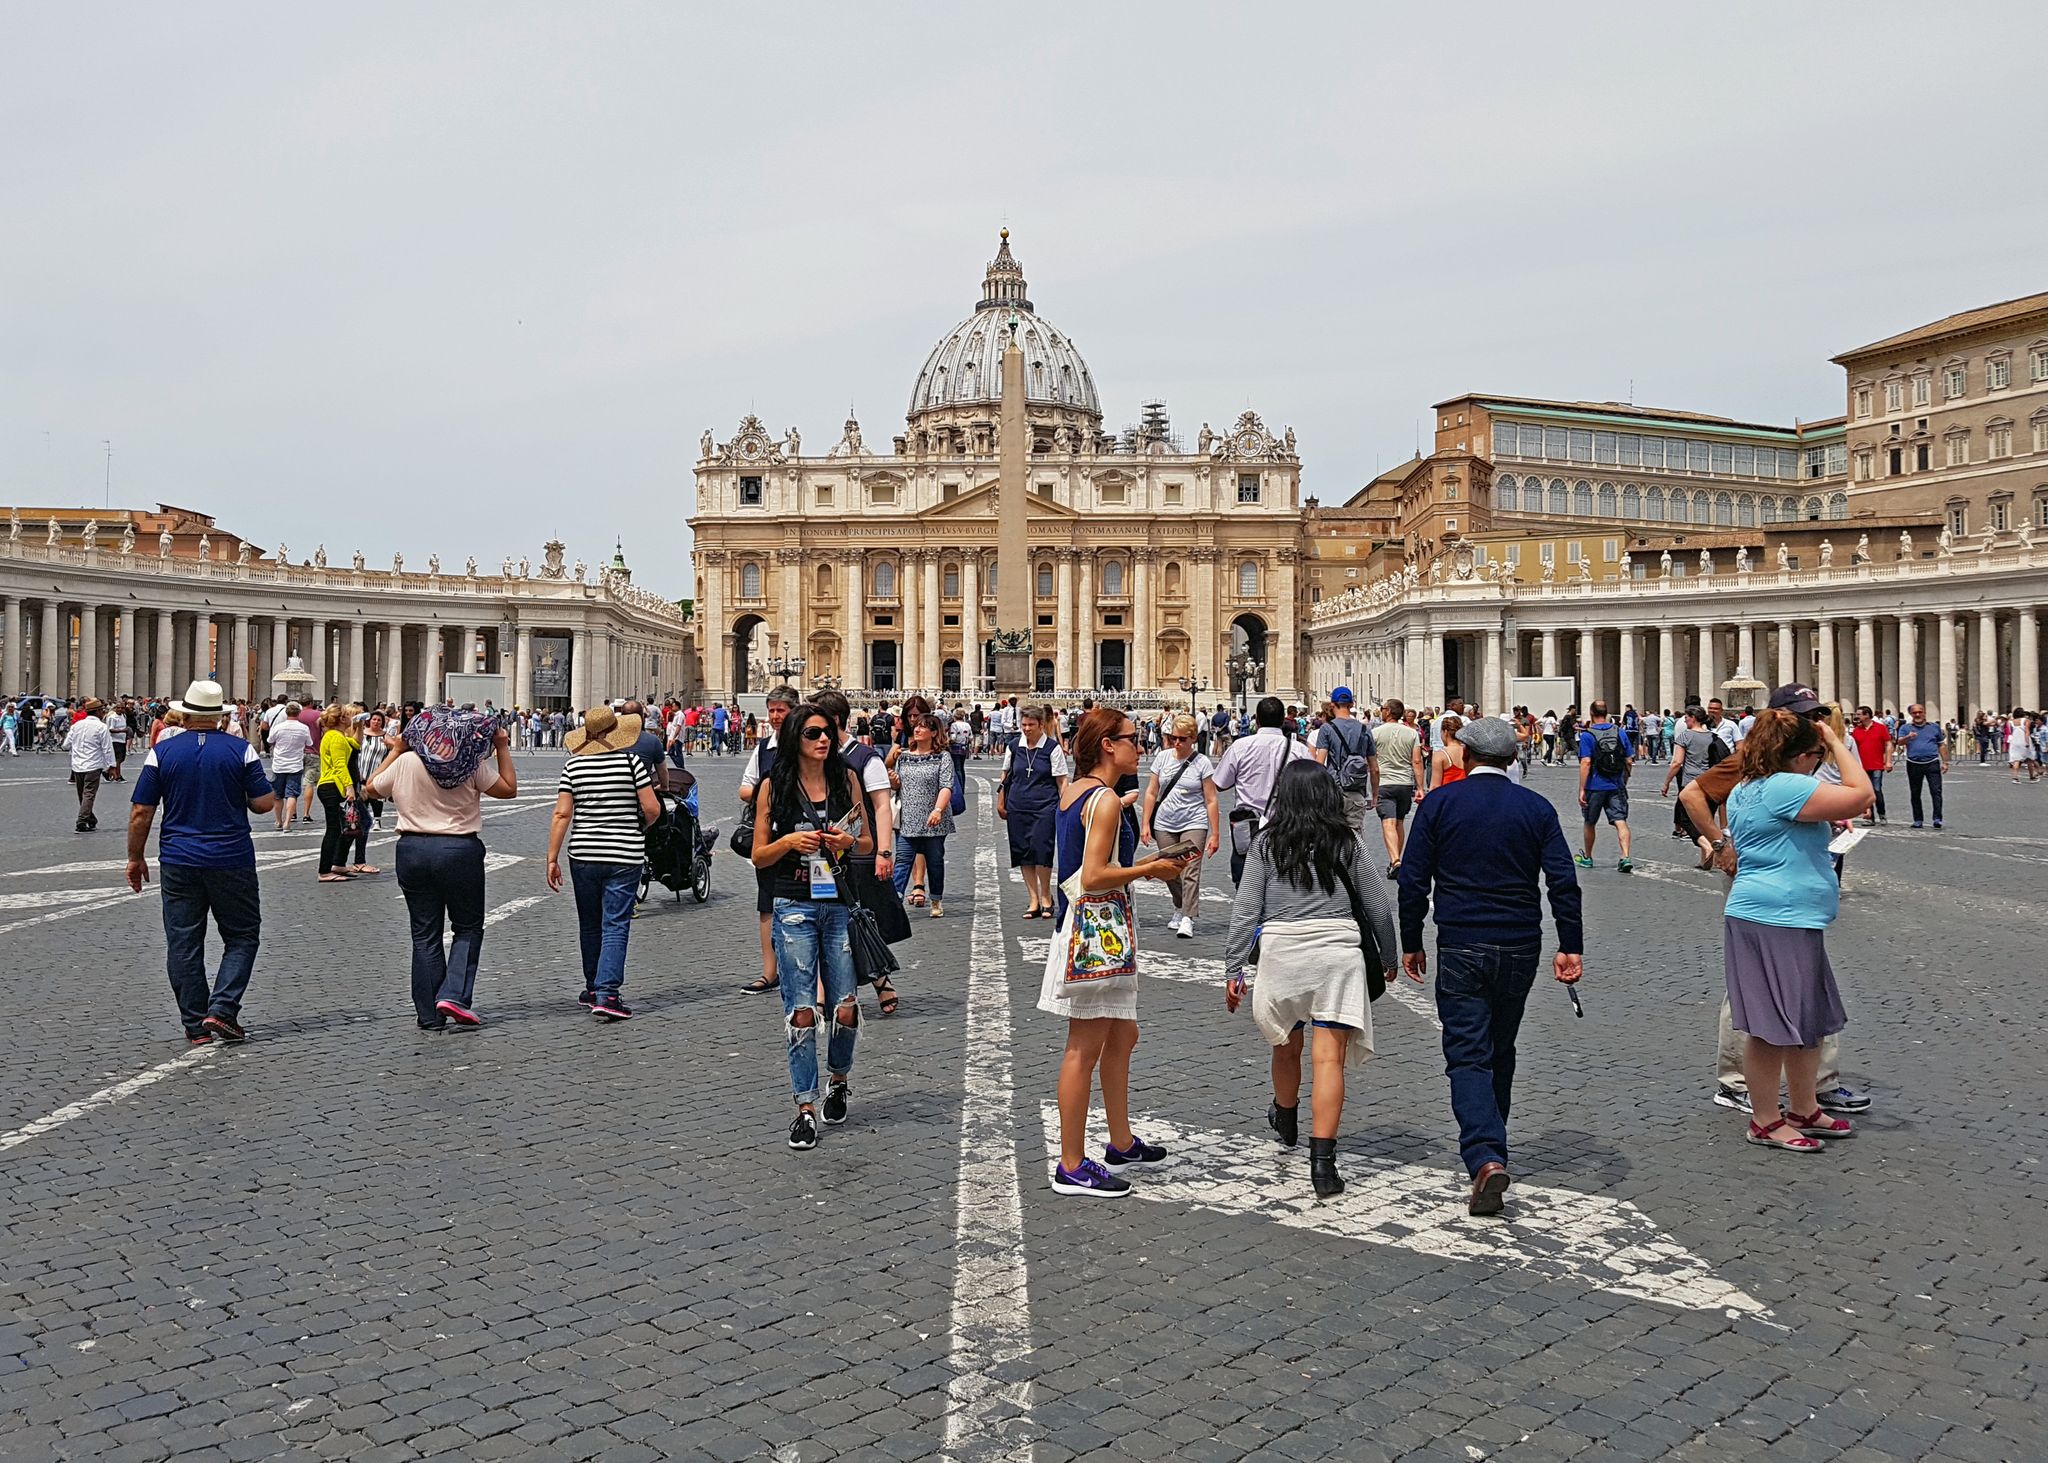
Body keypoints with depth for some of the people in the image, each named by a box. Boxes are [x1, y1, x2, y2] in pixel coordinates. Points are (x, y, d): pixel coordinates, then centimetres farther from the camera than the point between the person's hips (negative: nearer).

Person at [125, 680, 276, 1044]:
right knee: (242, 936, 11)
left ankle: (196, 1025, 10)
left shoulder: (162, 752, 0)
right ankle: (222, 1009, -5)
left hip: (178, 862, 2)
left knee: (183, 943, 8)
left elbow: (141, 813, 0)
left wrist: (135, 857, 11)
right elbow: (264, 803, -5)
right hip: (232, 860, -1)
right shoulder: (241, 750, -4)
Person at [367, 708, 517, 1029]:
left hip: (413, 850, 3)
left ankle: (430, 1015, 11)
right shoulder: (472, 764, -7)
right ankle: (454, 995, -7)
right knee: (467, 927, 11)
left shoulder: (404, 762, 2)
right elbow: (509, 789, 1)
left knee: (425, 934, 10)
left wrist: (394, 750, 25)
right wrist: (502, 747, 8)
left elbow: (371, 788, 18)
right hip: (461, 850, -3)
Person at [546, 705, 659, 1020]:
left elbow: (562, 814, -3)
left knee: (589, 925, 17)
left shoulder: (573, 766, 1)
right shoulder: (632, 761, -6)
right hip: (625, 856, -3)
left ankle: (593, 989, 29)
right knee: (616, 926, -2)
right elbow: (652, 809, -8)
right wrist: (642, 825, 14)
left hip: (583, 855, 3)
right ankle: (607, 994, -13)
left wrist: (552, 858, 0)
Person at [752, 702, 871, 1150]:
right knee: (802, 1012, -2)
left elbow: (868, 841, 13)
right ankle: (805, 1107, 8)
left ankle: (839, 1077, 31)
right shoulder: (774, 786, 1)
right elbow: (759, 856, 4)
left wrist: (849, 842, -8)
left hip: (841, 905, 2)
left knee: (846, 1008, 2)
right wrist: (789, 841, -14)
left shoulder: (847, 778, 6)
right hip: (794, 907, -2)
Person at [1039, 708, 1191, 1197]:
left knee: (1122, 1037, 20)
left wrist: (1142, 866, 14)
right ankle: (1071, 1166, 4)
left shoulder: (1073, 791, 13)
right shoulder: (1105, 800, -16)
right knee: (1085, 1048, -4)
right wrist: (1149, 869, -10)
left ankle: (1122, 1142, 33)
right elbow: (1093, 878, -22)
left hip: (1094, 928, 10)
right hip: (1098, 928, -10)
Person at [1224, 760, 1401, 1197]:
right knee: (1329, 1058, -3)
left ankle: (1286, 1120, 49)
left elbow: (1245, 911, -1)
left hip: (1280, 950, 1)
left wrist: (1233, 970, 4)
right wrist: (1388, 958, 21)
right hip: (1337, 951, -1)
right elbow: (1378, 906, 8)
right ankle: (1322, 1162, -11)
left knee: (1286, 1046, 22)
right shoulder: (1346, 843, 3)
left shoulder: (1266, 845, 3)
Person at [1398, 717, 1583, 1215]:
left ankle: (1486, 1159, -21)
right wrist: (1571, 946, -1)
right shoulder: (1536, 808, 3)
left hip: (1460, 949, -3)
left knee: (1468, 1055, -3)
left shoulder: (1439, 803, -3)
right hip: (1520, 949, 3)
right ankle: (1489, 1144, 35)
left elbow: (1413, 879, -4)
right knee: (1501, 1051, 20)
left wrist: (1410, 943, 5)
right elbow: (1563, 881, -4)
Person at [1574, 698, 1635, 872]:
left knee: (1590, 823, 14)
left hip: (1595, 787, -2)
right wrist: (1624, 782, 20)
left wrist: (1581, 789, -15)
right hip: (1617, 786, 3)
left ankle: (1587, 858, 28)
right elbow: (1629, 761, 6)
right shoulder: (1620, 733, 3)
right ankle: (1626, 857, -19)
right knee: (1620, 821, -2)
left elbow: (1586, 762, -16)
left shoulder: (1587, 735, -10)